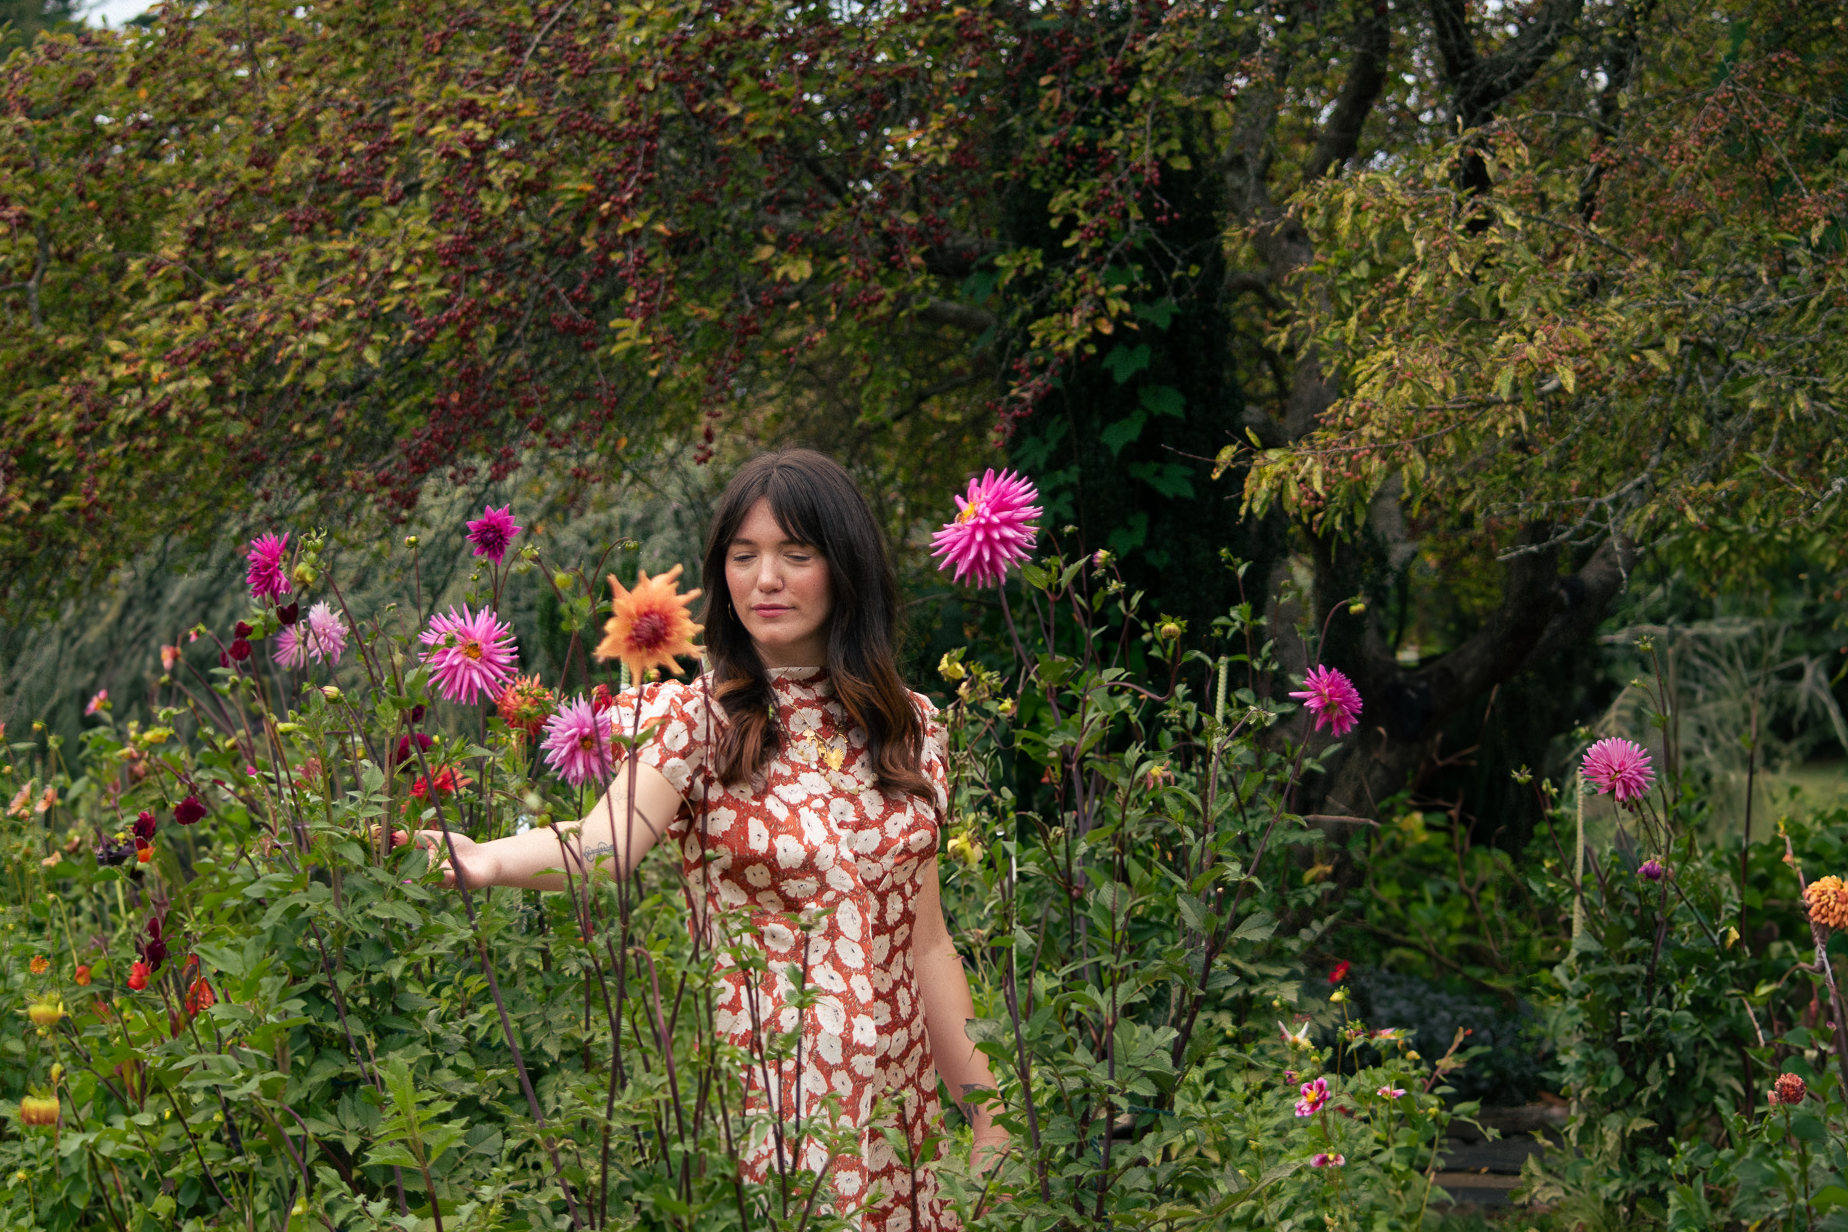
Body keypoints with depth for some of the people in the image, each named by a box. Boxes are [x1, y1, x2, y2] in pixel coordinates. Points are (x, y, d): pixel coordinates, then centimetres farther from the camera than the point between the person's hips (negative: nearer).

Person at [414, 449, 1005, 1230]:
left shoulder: (909, 727, 9)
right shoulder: (696, 720, -5)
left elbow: (926, 944, 12)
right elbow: (605, 845, -25)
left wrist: (988, 1120, 9)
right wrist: (485, 862, -46)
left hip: (896, 1110, 4)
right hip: (762, 1101, -4)